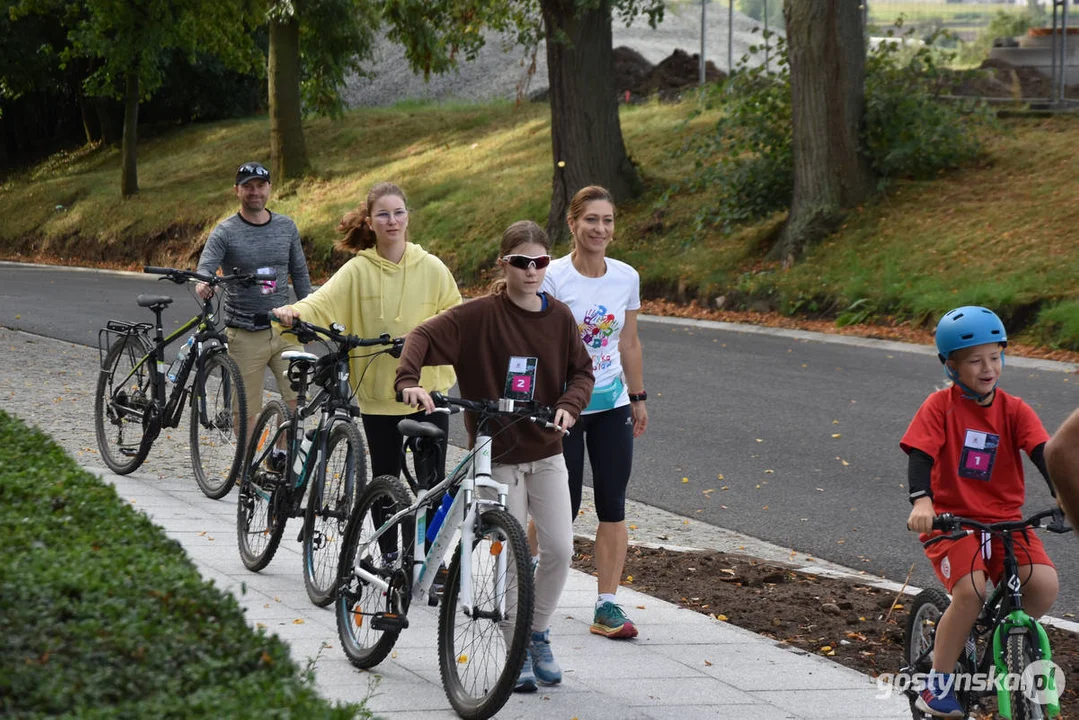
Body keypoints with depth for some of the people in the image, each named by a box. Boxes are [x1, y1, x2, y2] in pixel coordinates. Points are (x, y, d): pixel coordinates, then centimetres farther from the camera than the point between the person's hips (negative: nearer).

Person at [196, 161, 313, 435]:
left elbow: (300, 273, 16)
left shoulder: (286, 227, 9)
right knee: (246, 412, 2)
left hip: (284, 331, 2)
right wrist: (202, 285, -40)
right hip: (245, 336, -2)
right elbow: (205, 268, -16)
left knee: (297, 400, -9)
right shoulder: (225, 232, -3)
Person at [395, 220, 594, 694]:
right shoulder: (480, 315, -11)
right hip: (497, 454, -3)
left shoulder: (559, 317, 1)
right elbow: (423, 336, -16)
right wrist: (410, 380, -33)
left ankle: (538, 633, 20)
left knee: (559, 548, -2)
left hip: (546, 451, 3)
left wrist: (569, 404, -11)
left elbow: (581, 370, 9)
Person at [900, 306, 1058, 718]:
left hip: (1004, 520, 3)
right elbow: (921, 455, -15)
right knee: (970, 589, -28)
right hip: (950, 518, -3)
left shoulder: (1013, 410, 4)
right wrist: (921, 501, -35)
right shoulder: (940, 406, -4)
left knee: (1044, 583, -21)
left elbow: (1042, 452, -9)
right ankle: (938, 684, -10)